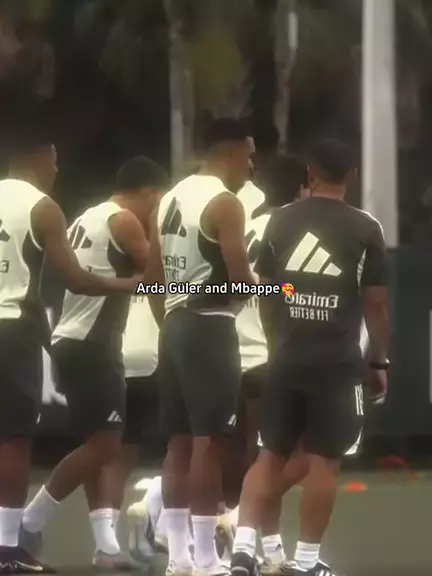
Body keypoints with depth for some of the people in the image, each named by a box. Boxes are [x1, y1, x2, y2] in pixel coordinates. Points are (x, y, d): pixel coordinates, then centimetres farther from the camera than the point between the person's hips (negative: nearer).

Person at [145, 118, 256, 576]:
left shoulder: (171, 198, 13)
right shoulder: (225, 203, -13)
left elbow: (154, 276, 16)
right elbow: (240, 280, -18)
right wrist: (255, 287, 4)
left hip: (175, 326, 9)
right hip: (210, 328, -9)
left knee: (180, 441, 11)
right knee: (208, 442, -7)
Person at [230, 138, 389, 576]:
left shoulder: (280, 221, 5)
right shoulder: (365, 229, -5)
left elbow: (264, 292, 11)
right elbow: (375, 302, -2)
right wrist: (379, 360, 8)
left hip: (286, 359, 3)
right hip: (336, 362, -3)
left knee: (272, 455, 11)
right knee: (324, 460, 3)